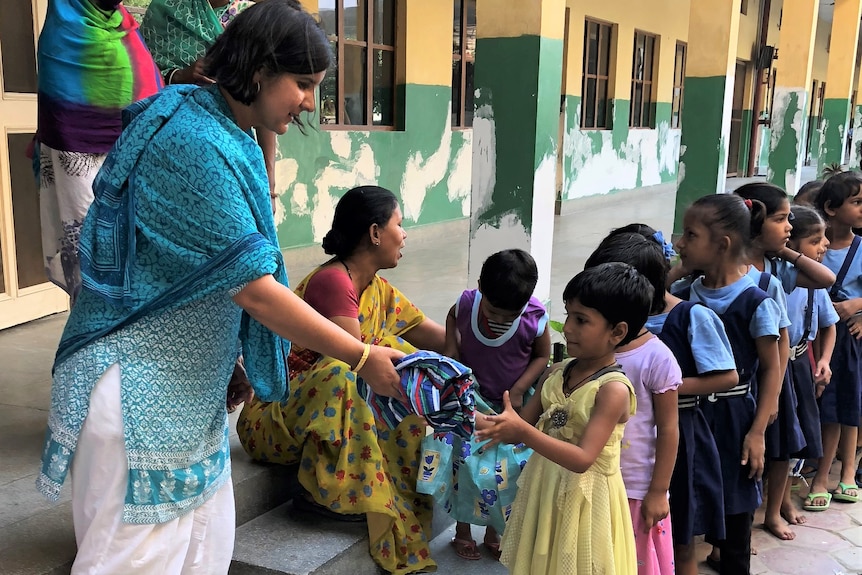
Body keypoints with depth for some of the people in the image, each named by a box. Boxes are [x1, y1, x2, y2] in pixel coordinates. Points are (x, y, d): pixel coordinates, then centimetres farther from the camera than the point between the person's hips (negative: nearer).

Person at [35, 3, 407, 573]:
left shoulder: (228, 137, 7)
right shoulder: (199, 146, -22)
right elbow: (253, 289, -25)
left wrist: (224, 369, 14)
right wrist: (363, 358, -19)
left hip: (189, 385, 9)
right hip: (138, 390, -9)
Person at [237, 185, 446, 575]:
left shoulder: (378, 290, 7)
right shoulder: (333, 281, -20)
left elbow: (439, 338, 8)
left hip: (322, 418, 9)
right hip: (274, 419, -9)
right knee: (345, 375, -34)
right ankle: (327, 493, -18)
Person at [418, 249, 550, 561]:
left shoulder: (535, 318, -23)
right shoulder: (467, 302, -19)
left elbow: (542, 355, -5)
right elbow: (452, 317, 7)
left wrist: (519, 389, -15)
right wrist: (451, 348, -8)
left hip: (514, 404, 0)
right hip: (473, 399, 0)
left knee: (510, 468, 7)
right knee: (467, 462, 0)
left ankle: (493, 531, 31)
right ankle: (462, 530, 25)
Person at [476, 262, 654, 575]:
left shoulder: (614, 389, -21)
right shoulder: (555, 373, -1)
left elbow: (582, 459, -27)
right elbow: (525, 425, 3)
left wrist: (522, 433, -35)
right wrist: (487, 424, -15)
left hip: (584, 500, -6)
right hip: (544, 489, 6)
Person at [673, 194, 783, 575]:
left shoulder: (755, 303, -13)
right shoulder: (683, 297, 1)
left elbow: (771, 369, -7)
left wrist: (757, 431, -10)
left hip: (730, 418, -4)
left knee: (734, 518, 10)